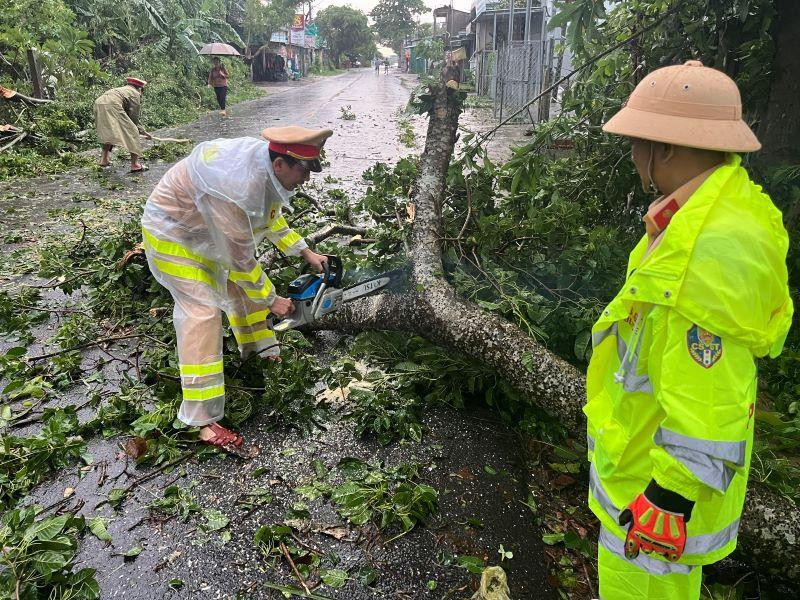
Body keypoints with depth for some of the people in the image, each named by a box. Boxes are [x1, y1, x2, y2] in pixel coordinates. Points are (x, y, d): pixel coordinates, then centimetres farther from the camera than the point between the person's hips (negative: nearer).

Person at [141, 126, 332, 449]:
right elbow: (241, 259, -28)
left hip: (204, 228, 9)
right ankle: (202, 420, -12)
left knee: (242, 285, 15)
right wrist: (271, 300, -15)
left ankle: (260, 351, 34)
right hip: (172, 236, -9)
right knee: (203, 313, -15)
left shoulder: (265, 164, -11)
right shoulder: (241, 188, -38)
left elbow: (272, 217, 9)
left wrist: (306, 252, 7)